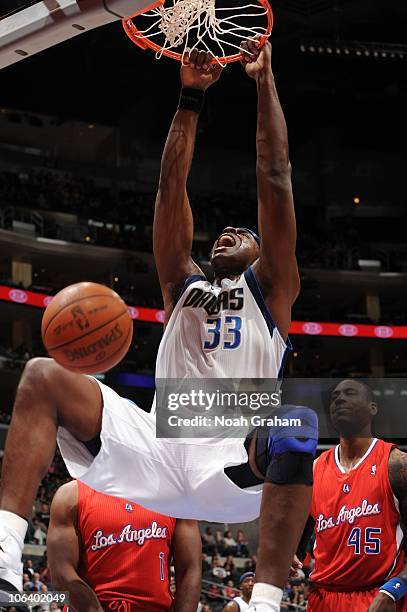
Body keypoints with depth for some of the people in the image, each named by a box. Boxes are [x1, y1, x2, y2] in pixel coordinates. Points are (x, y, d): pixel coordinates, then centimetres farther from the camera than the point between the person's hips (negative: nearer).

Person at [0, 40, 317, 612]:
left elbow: (275, 179, 11)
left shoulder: (268, 288, 18)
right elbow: (171, 188, 19)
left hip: (237, 461, -3)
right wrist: (191, 98, 15)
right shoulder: (184, 285, 27)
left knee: (295, 420, -38)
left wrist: (264, 82, 10)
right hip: (159, 449, 4)